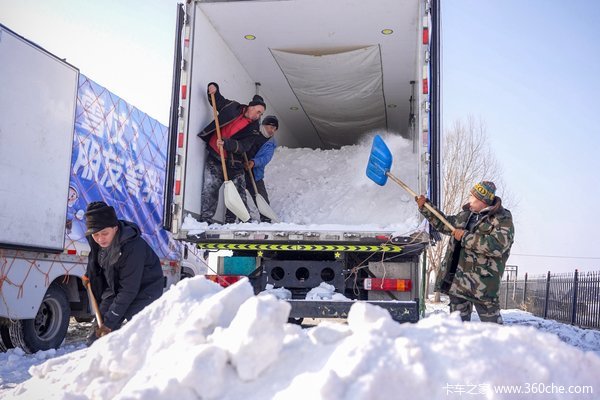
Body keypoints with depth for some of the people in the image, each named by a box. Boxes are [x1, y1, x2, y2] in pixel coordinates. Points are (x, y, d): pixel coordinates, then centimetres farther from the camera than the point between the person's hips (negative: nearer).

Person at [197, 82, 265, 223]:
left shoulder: (253, 128, 0)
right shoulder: (232, 107, 3)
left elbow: (243, 147, -13)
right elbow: (216, 100, 22)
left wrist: (226, 143, -28)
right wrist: (213, 88, 2)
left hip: (234, 162, 1)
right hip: (214, 156, -1)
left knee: (239, 192, 1)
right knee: (210, 188, -9)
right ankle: (206, 219, -4)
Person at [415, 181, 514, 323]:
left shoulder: (502, 220, -9)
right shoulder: (466, 214, 14)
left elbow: (496, 246, -24)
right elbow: (444, 224, 29)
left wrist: (465, 237, -18)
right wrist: (424, 207, 22)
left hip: (483, 282, -7)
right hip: (458, 280, 7)